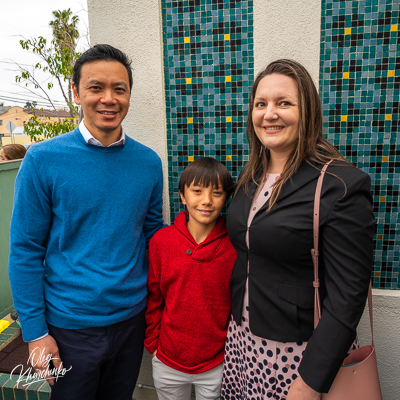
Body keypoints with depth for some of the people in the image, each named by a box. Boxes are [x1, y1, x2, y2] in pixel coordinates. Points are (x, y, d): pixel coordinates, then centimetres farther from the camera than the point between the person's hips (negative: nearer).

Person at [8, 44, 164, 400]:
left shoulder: (148, 162, -4)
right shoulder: (43, 160, -13)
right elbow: (25, 250, -9)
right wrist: (35, 331, -8)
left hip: (132, 317, 3)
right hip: (70, 325, -3)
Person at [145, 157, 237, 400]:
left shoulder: (235, 245, -15)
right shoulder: (161, 241, -10)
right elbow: (153, 298, 1)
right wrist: (153, 343, 4)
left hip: (218, 364, -1)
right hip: (167, 363, 2)